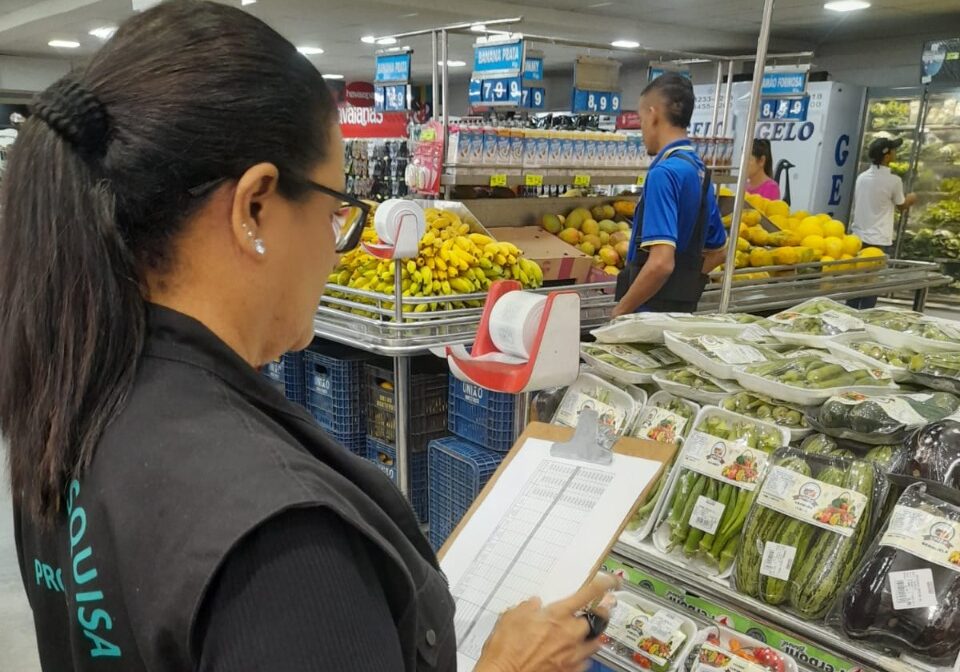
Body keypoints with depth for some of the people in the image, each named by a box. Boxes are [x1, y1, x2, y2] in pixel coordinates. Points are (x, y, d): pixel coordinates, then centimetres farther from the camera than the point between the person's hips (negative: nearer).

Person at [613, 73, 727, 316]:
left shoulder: (664, 173, -17)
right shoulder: (698, 170, 10)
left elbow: (661, 263, -27)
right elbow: (717, 252, 20)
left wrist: (620, 311, -16)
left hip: (652, 313, -9)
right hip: (684, 309, 9)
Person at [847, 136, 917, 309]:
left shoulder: (862, 177, 5)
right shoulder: (893, 181, -12)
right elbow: (901, 206, 4)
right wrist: (911, 200, 27)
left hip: (858, 238, 6)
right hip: (879, 242, -6)